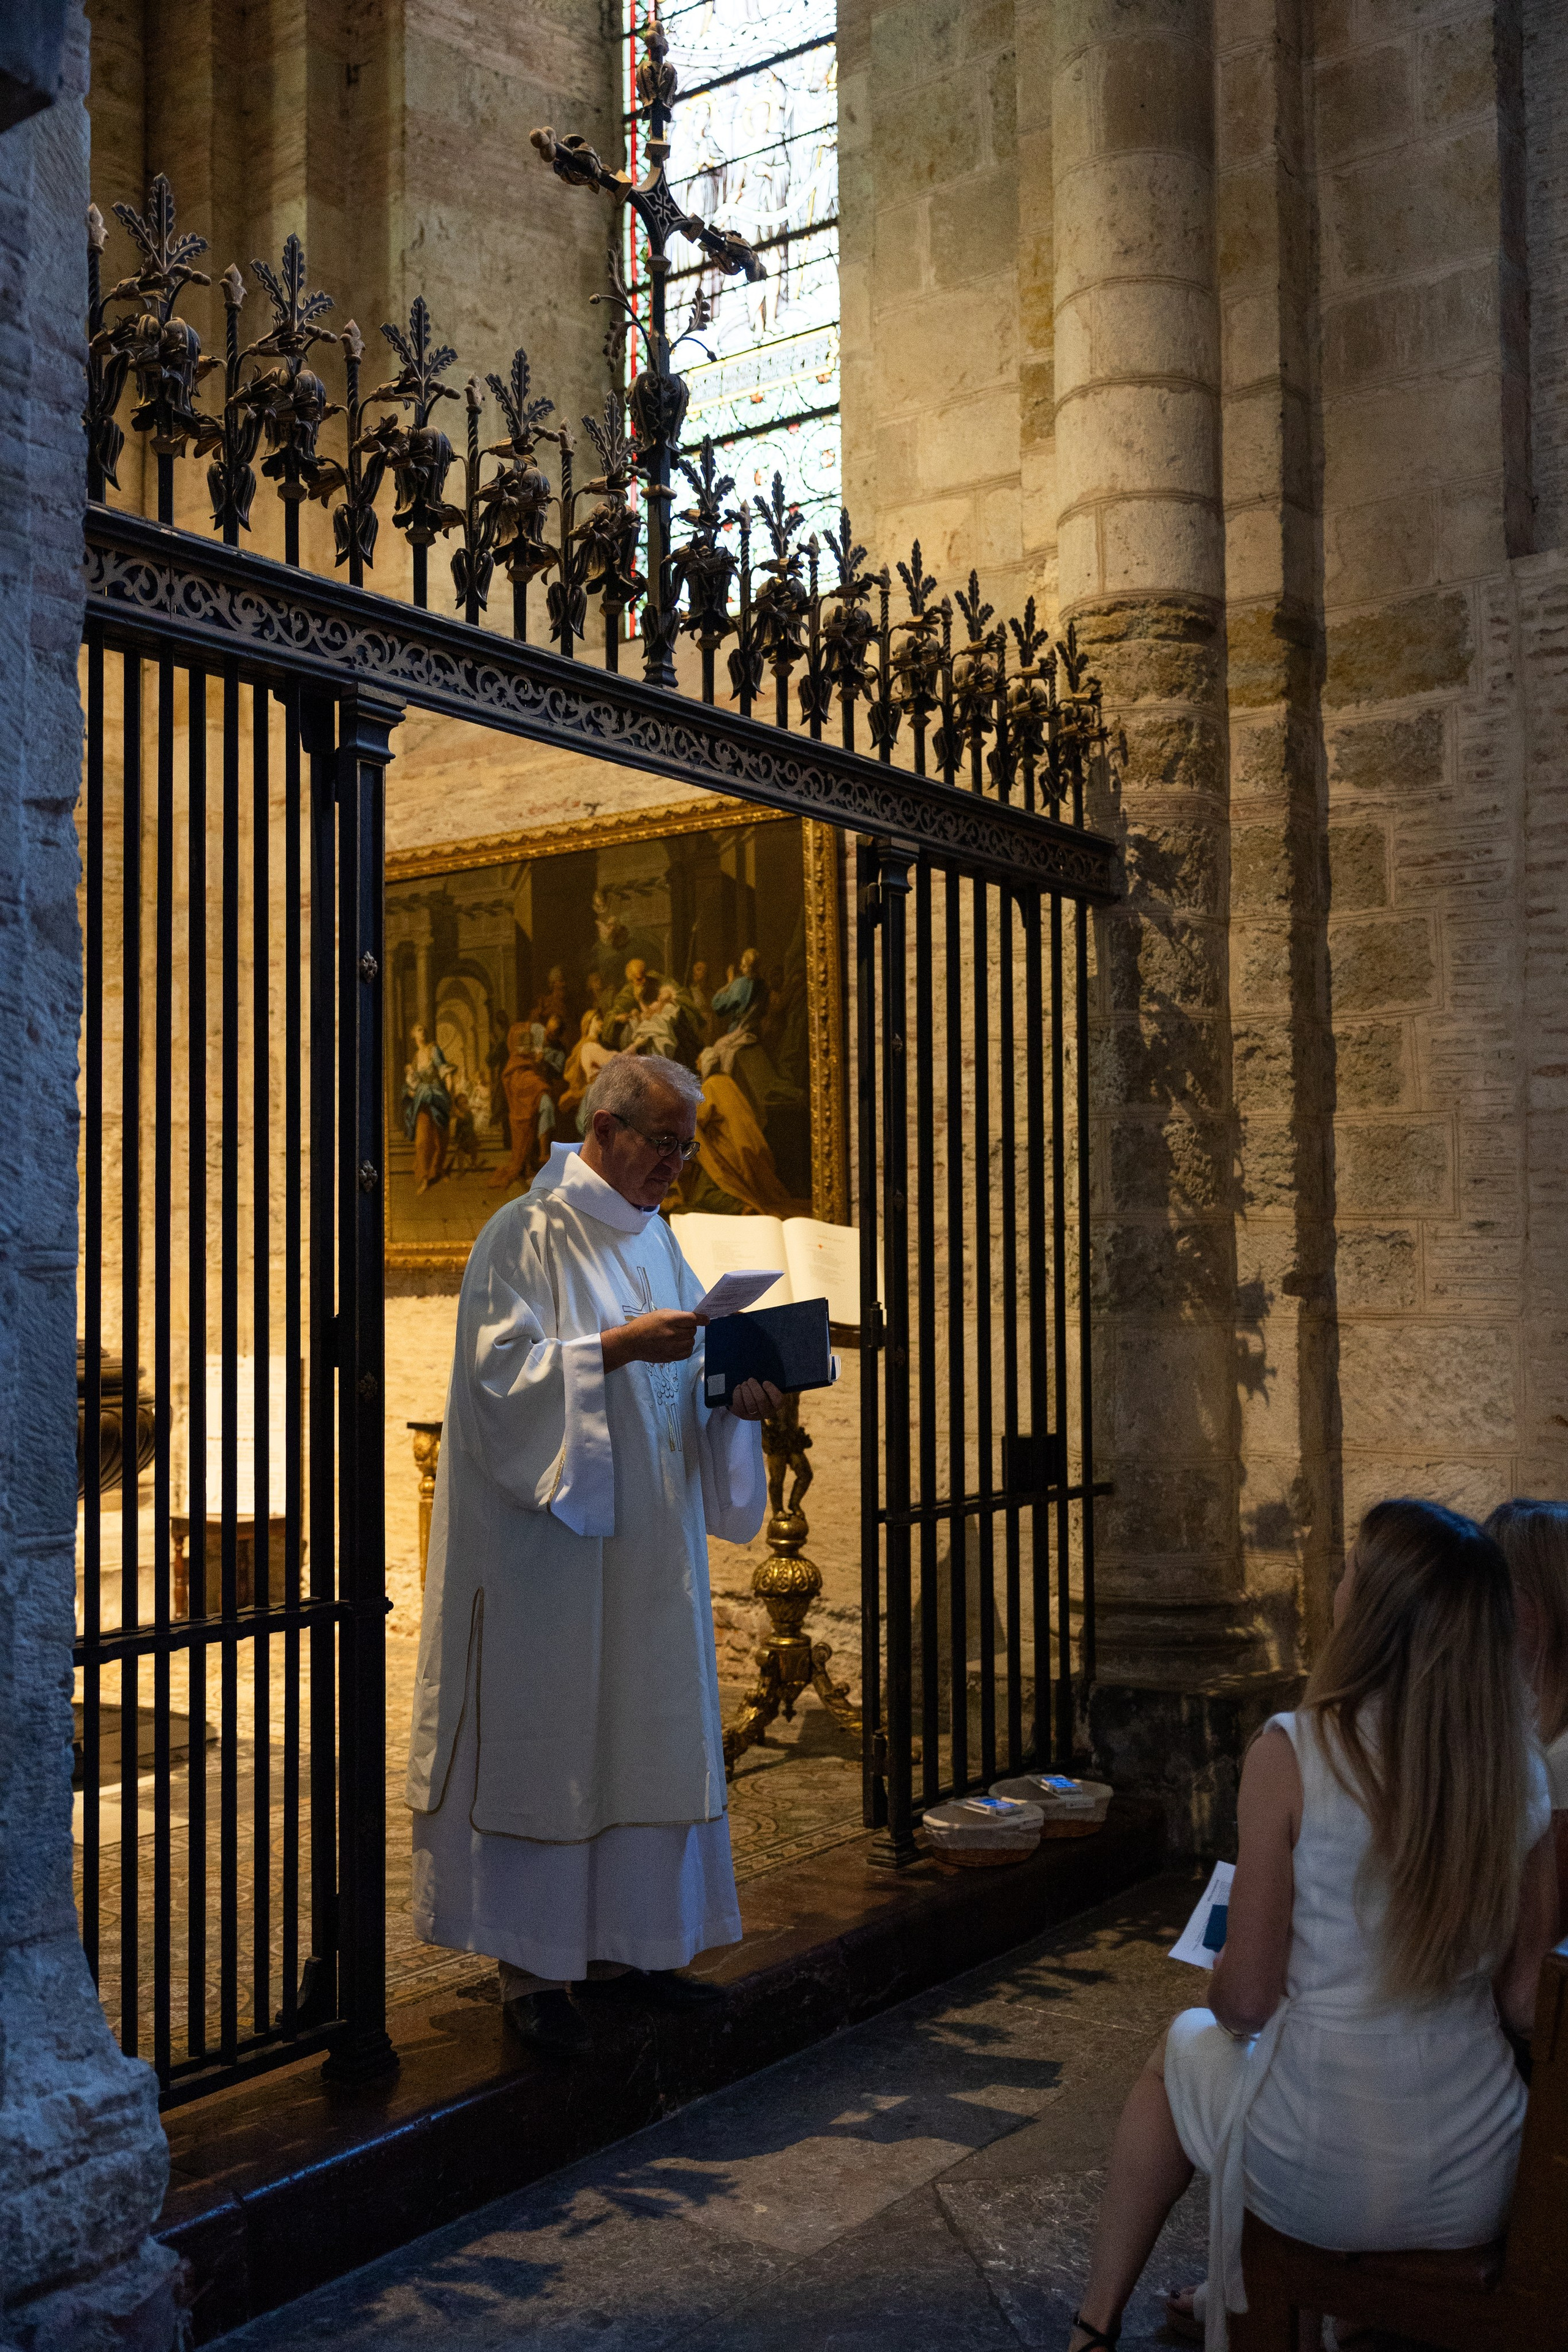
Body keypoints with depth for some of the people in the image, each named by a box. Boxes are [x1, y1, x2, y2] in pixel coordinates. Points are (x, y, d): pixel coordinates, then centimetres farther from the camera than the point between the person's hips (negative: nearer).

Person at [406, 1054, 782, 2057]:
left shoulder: (655, 1238, 15)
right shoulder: (527, 1235, -9)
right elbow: (502, 1371, -17)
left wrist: (737, 1395, -4)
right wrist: (616, 1346, -25)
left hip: (649, 1541, 8)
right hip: (550, 1533, -8)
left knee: (648, 1731, 11)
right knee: (548, 1738, -2)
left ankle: (628, 1938, 23)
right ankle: (535, 1966, 7)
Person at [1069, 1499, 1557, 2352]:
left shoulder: (1293, 1753, -20)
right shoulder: (1518, 1768, -7)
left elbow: (1245, 2000, -14)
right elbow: (1523, 1998, 1)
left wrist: (1222, 1985, 8)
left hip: (1319, 2181, -4)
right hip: (1480, 2185, 4)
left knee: (1183, 2050, 29)